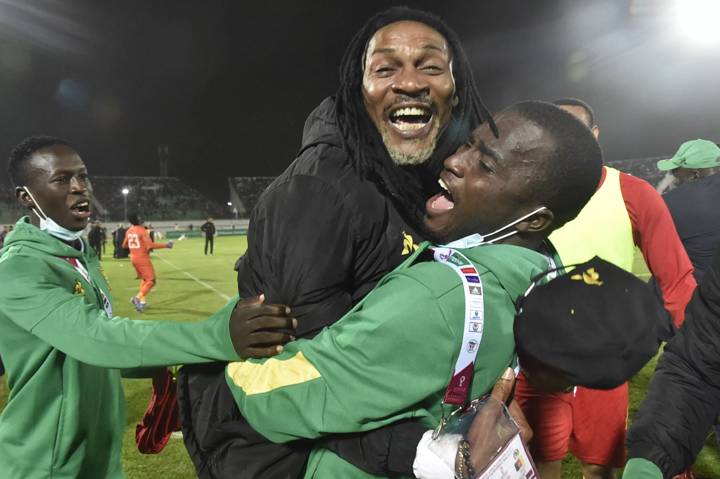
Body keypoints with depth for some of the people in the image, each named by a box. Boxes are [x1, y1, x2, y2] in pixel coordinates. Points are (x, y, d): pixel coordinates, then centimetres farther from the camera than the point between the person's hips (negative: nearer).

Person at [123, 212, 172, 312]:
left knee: (143, 279, 22)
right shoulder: (142, 230, -15)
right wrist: (166, 245, -17)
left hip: (133, 258, 8)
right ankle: (138, 298, -21)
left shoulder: (129, 231, 8)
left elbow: (124, 245, 18)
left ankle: (143, 301, 18)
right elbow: (150, 245, -22)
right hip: (143, 258, -8)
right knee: (151, 280, -5)